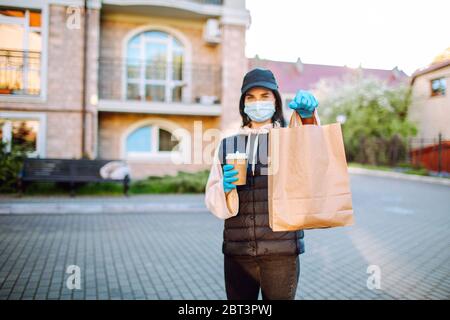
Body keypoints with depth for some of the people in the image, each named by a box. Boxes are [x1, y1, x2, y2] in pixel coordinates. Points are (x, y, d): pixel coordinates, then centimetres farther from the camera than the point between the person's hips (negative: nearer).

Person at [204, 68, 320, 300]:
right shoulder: (227, 146, 10)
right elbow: (213, 202, 6)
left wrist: (308, 116, -35)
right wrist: (225, 188, -15)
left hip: (281, 252, -2)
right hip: (237, 253, 2)